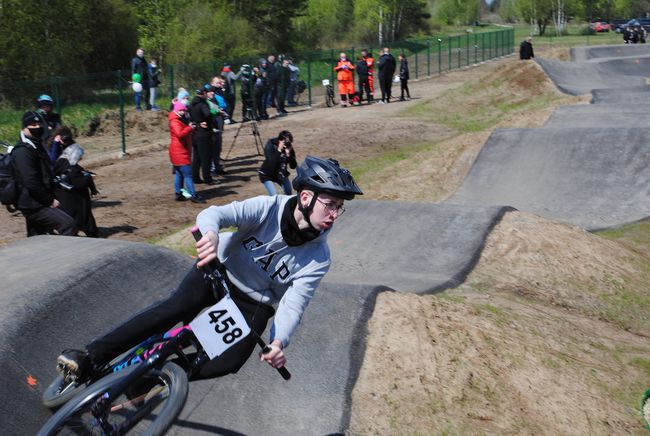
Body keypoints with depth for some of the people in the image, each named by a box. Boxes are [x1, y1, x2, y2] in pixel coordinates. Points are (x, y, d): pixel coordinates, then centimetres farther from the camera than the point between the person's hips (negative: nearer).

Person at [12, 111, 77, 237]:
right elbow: (31, 183, -23)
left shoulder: (37, 146, 17)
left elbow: (46, 175, 27)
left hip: (35, 204, 10)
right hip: (34, 205, -10)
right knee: (69, 225, -19)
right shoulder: (23, 151, -16)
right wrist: (50, 200, -17)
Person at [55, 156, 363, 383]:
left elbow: (293, 305, -24)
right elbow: (214, 213, -35)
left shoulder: (317, 259, -18)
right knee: (176, 307, -29)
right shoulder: (269, 208, -23)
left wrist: (279, 342, -45)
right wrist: (211, 234, -60)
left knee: (230, 361, -20)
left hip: (255, 303, 2)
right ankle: (92, 358, -30)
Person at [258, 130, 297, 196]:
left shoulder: (289, 148, -14)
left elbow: (293, 166, -18)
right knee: (274, 196, -18)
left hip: (281, 174, 4)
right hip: (267, 175, -4)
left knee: (289, 194, -2)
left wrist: (289, 154, -32)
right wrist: (279, 151, -39)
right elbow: (272, 164, -36)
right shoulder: (270, 147, -24)